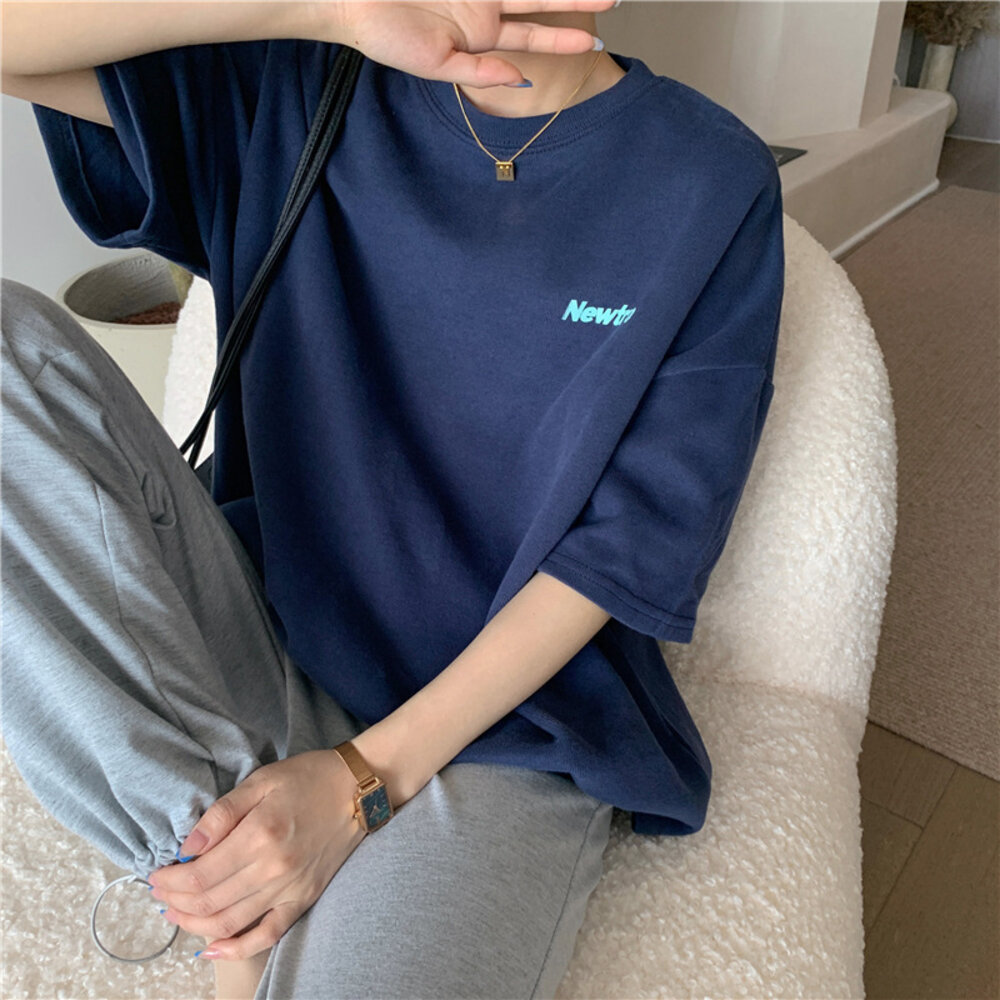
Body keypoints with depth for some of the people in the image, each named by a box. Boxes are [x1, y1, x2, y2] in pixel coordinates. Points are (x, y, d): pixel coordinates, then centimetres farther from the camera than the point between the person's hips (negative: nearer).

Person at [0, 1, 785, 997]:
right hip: (268, 645, 5)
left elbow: (633, 545, -8)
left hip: (505, 716, -3)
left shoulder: (714, 181, -4)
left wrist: (365, 778, -13)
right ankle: (216, 861, -15)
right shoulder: (303, 94, 3)